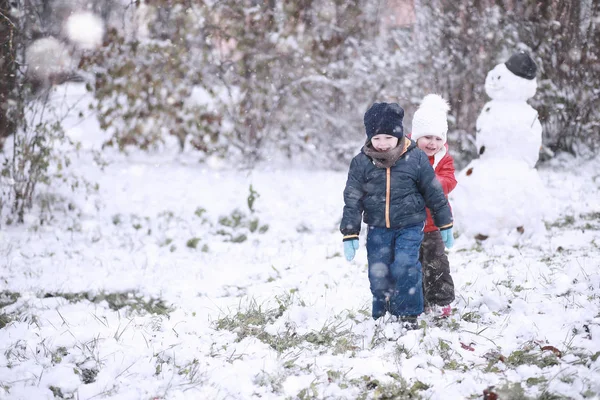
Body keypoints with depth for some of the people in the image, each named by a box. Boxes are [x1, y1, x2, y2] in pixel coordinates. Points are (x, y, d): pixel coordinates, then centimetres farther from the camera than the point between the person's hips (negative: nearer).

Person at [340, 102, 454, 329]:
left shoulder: (415, 158, -9)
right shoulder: (361, 162, -5)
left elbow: (434, 192, 1)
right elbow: (352, 200, -1)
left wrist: (445, 224, 6)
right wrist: (350, 234, -4)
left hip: (410, 227, -2)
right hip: (377, 229, 2)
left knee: (405, 268, -16)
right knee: (378, 274, 3)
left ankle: (409, 314, 0)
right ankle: (381, 315, 22)